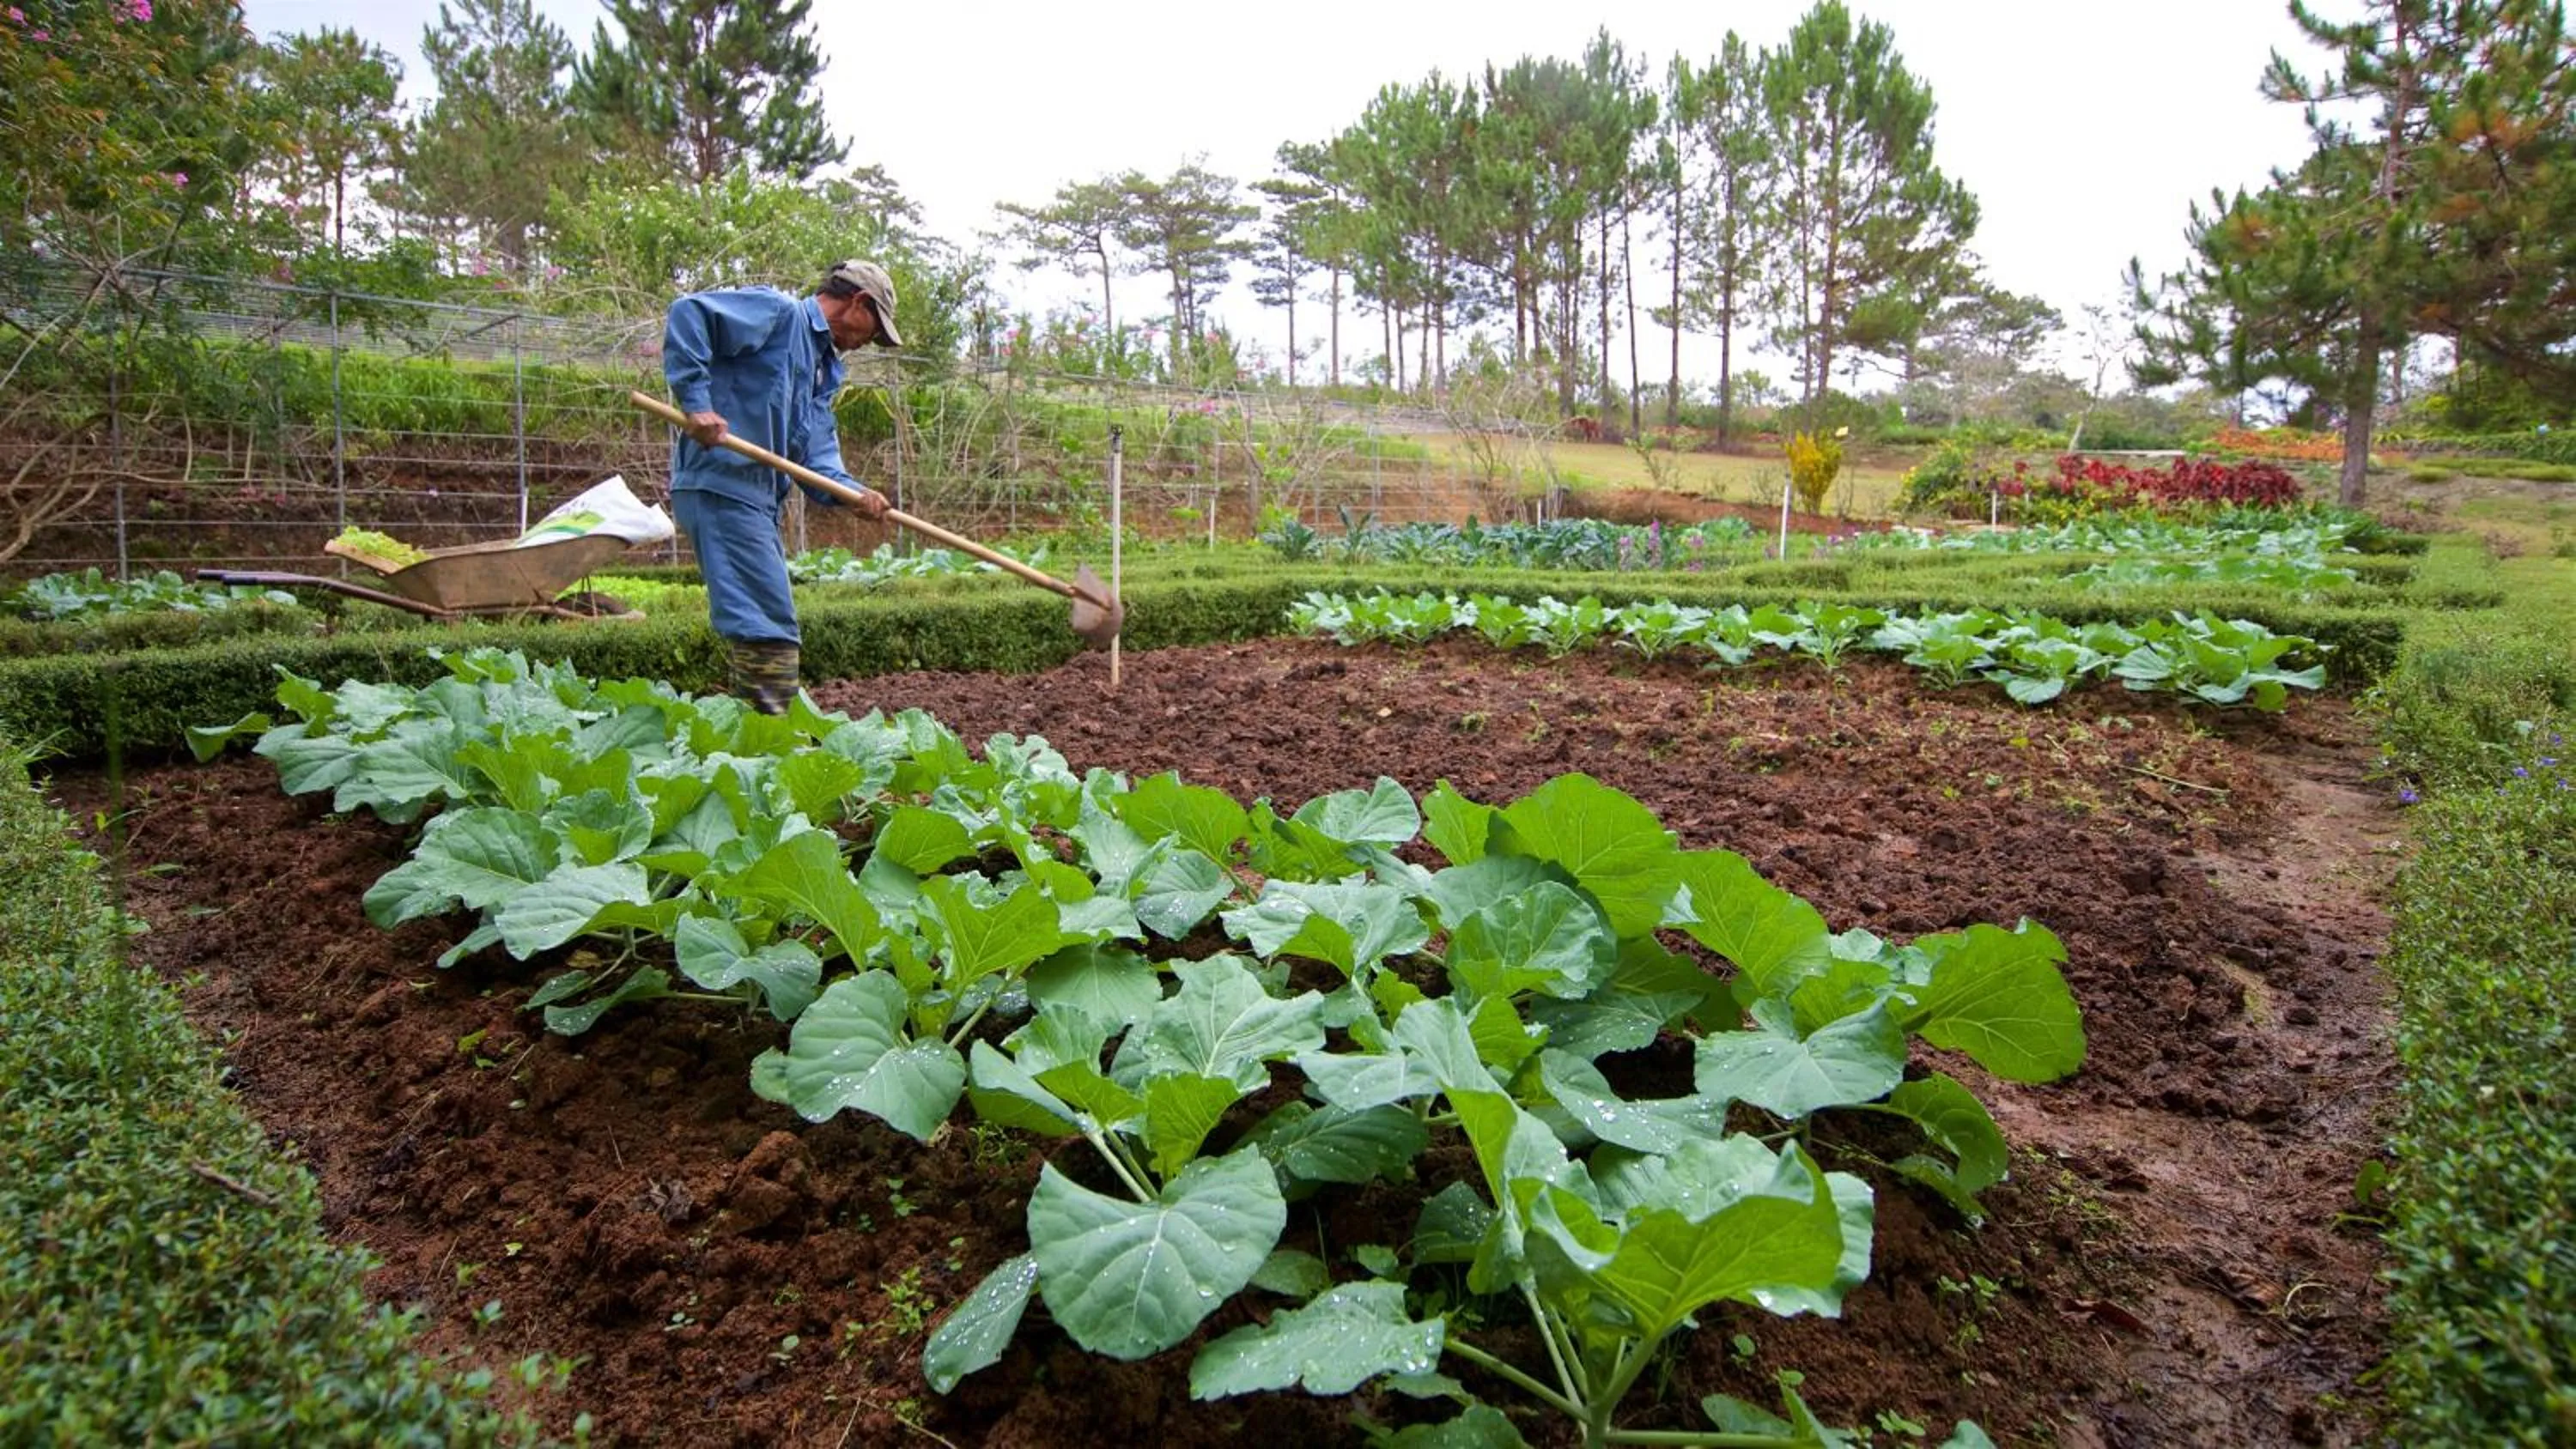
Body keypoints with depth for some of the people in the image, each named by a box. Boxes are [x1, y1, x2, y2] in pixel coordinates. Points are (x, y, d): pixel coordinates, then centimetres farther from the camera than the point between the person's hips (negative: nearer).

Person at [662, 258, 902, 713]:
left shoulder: (823, 367, 23)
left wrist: (854, 491, -6)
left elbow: (816, 454, 13)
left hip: (758, 497, 10)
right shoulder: (778, 310, -2)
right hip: (721, 484, -10)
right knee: (770, 628, -14)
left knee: (764, 626, 15)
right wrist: (696, 400, -21)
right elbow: (689, 312, -15)